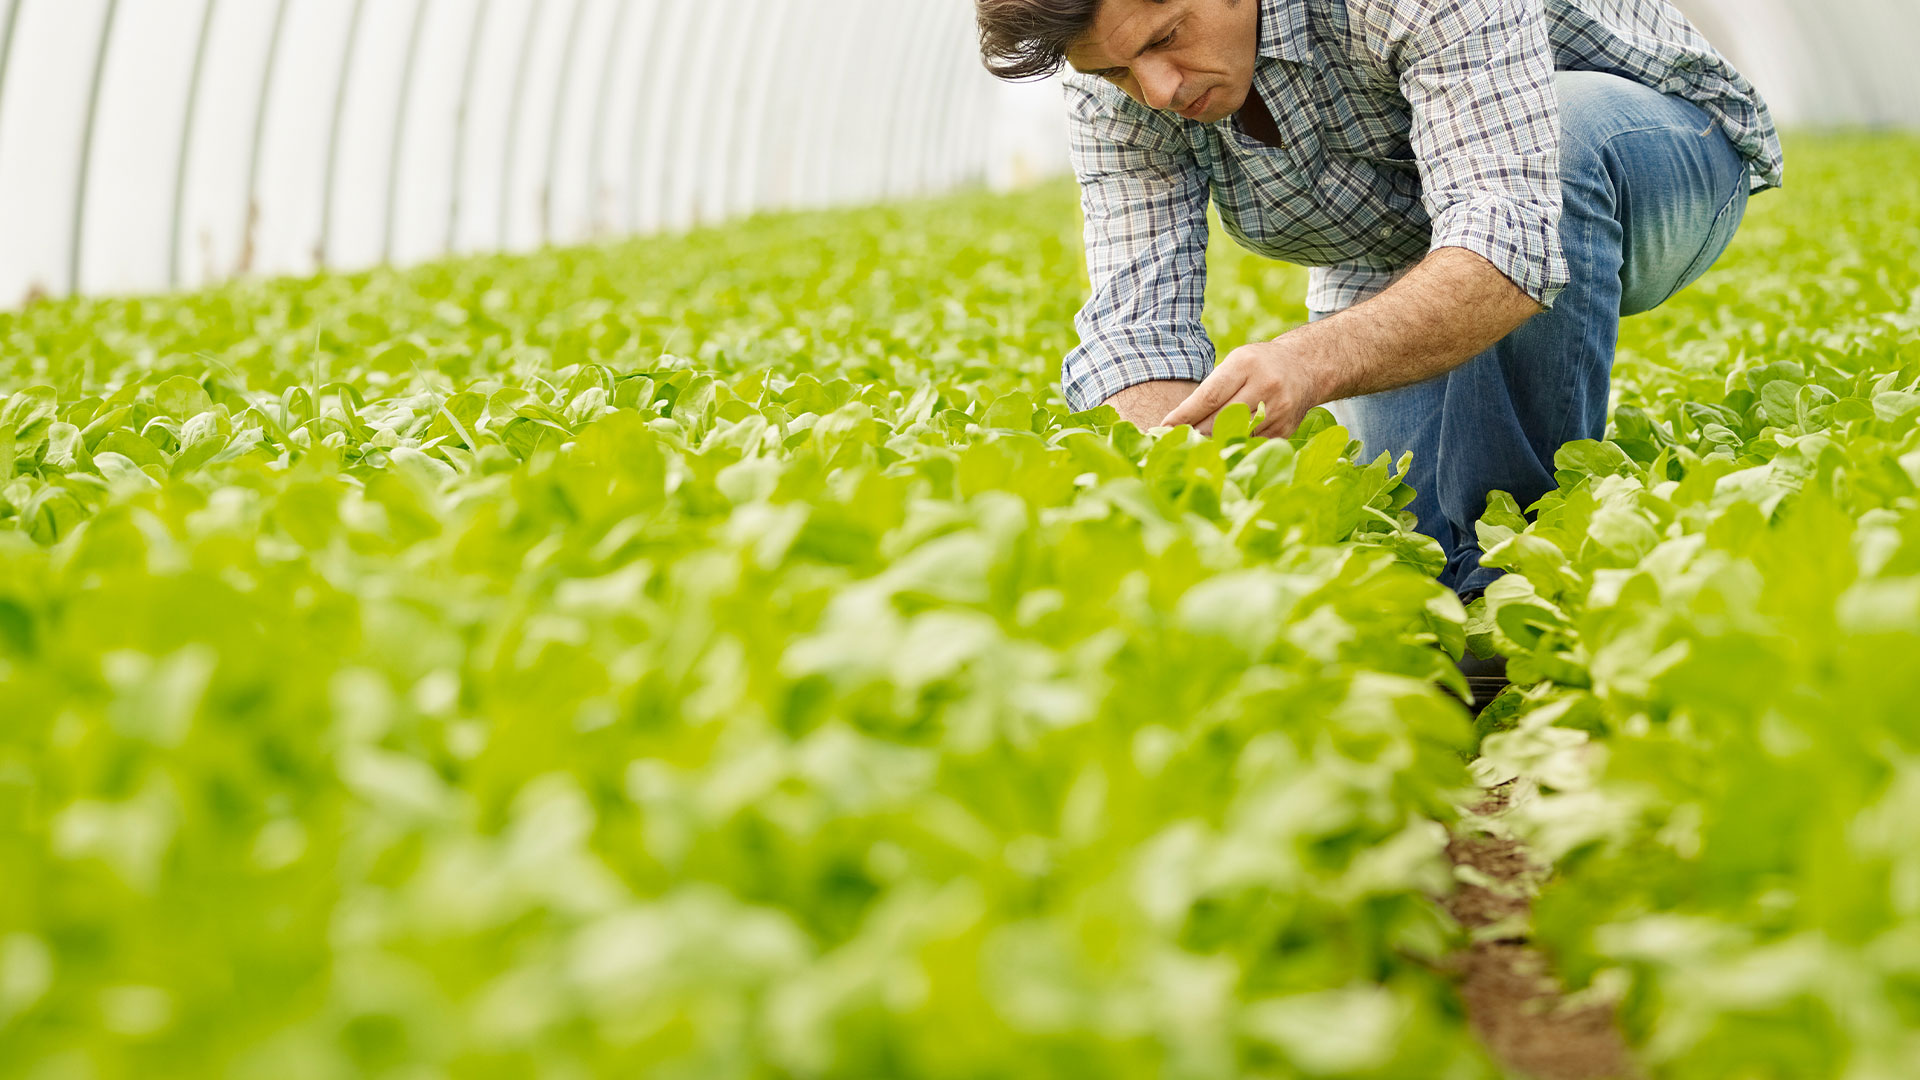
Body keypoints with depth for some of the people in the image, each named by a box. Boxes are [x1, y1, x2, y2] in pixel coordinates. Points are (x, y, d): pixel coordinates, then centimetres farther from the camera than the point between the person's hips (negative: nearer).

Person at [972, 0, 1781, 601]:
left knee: (1566, 130, -39)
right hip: (1390, 264, 4)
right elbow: (1137, 316, -24)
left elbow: (1510, 240, -46)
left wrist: (1311, 360, -63)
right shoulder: (1118, 83, -20)